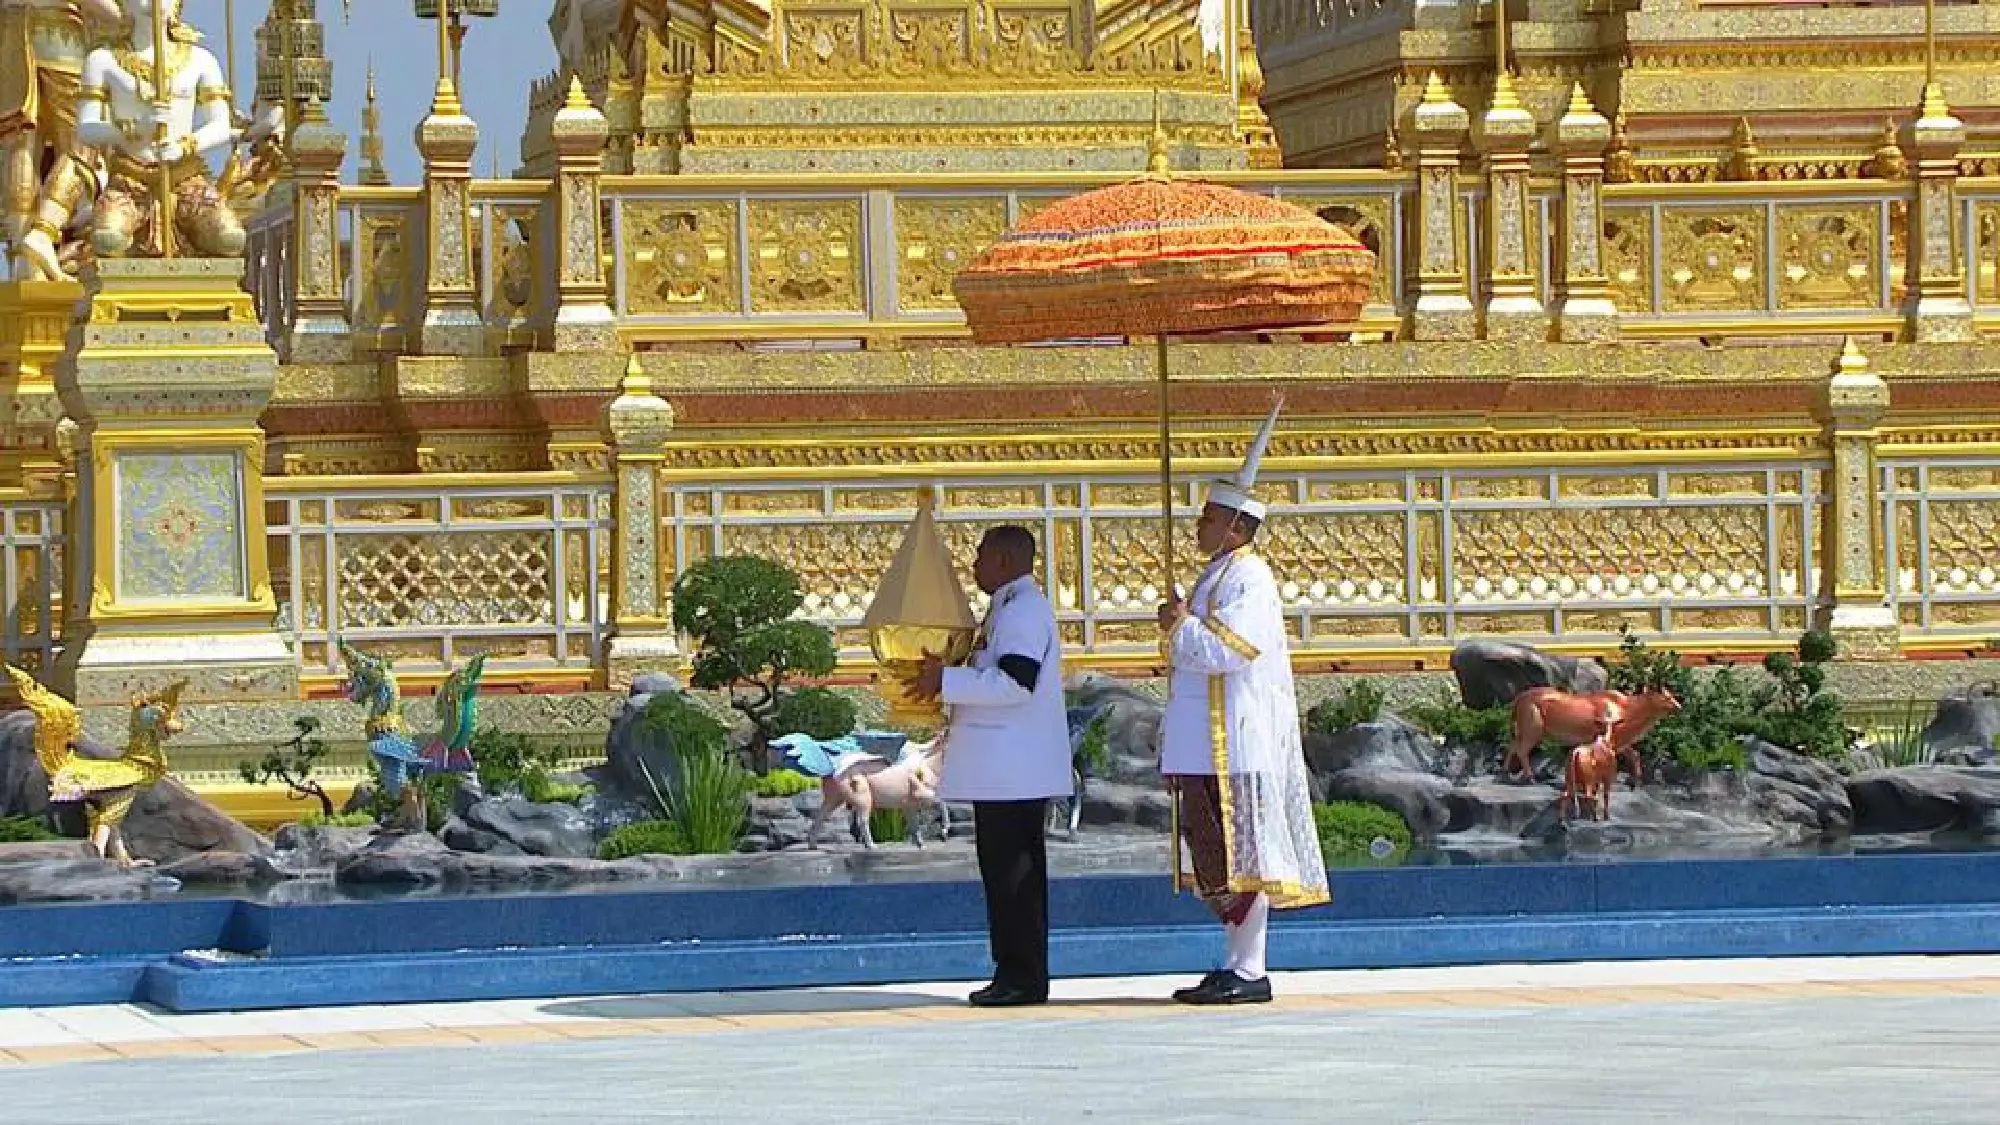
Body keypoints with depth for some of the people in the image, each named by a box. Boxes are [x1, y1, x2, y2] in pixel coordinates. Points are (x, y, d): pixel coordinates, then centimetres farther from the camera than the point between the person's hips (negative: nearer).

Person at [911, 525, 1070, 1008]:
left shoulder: (1024, 610, -14)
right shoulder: (1007, 608, 20)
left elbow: (1016, 683, -24)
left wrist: (946, 679, -19)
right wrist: (944, 681, 17)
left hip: (1015, 769, -11)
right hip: (1000, 770, 11)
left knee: (1015, 872, -9)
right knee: (1002, 871, 11)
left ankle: (1024, 977, -8)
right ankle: (1013, 973, 13)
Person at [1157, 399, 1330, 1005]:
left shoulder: (1248, 578, -11)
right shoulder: (1216, 577, 20)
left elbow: (1224, 650, -23)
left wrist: (1180, 624, -10)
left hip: (1236, 746, -10)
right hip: (1205, 750, 10)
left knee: (1240, 860, -8)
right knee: (1216, 860, 11)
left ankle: (1248, 972, -7)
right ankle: (1238, 964, 14)